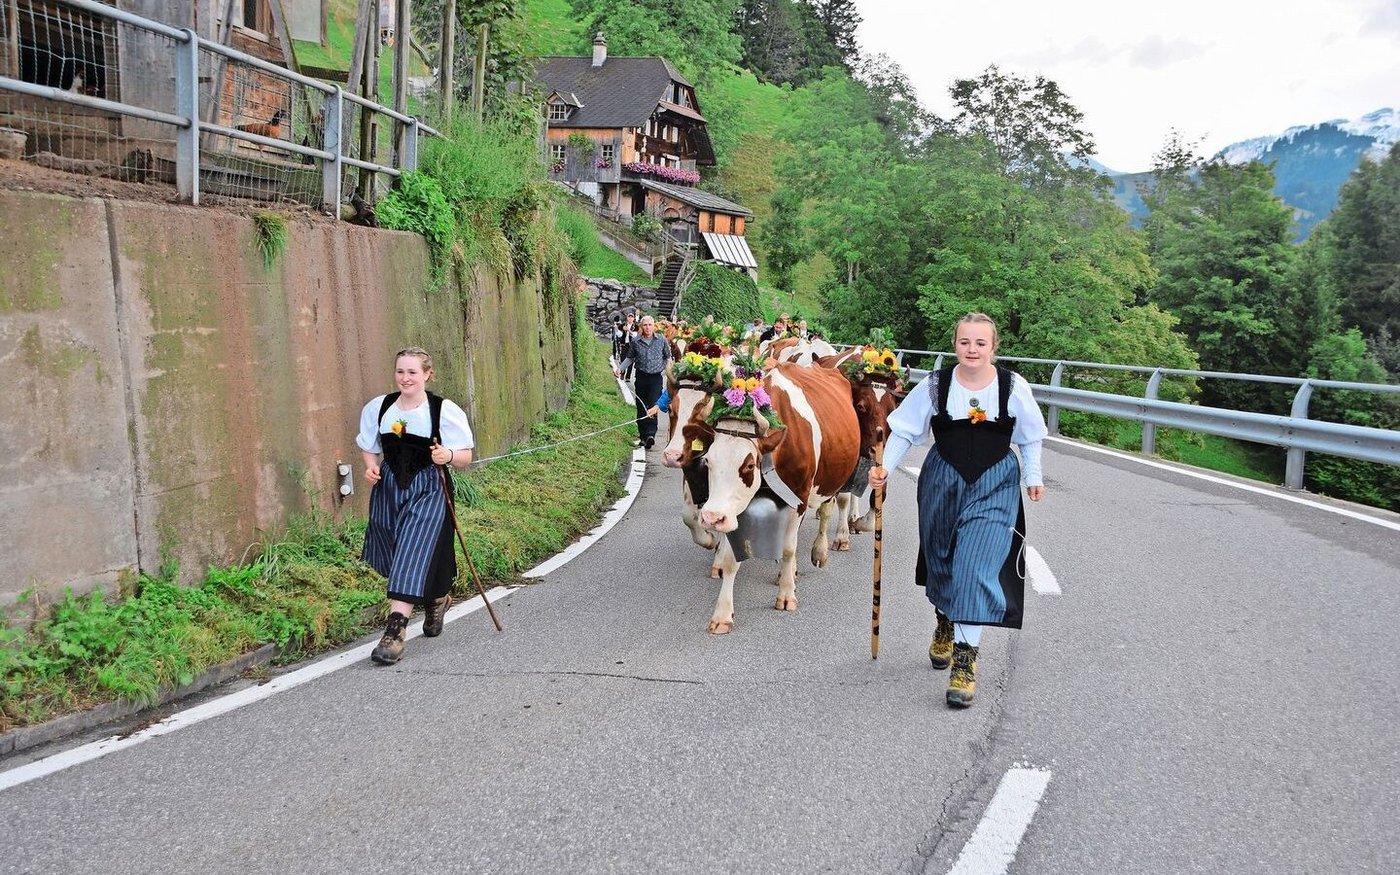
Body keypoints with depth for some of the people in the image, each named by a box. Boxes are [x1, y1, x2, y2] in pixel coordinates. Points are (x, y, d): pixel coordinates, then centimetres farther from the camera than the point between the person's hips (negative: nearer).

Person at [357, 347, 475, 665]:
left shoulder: (444, 410, -8)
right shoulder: (378, 407, 3)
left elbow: (465, 458, -5)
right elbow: (370, 449, 15)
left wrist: (449, 455, -26)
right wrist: (371, 466, -7)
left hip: (428, 491, -5)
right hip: (389, 488, 5)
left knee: (412, 558, -14)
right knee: (397, 559, 14)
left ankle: (395, 630, -15)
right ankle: (436, 599, 43)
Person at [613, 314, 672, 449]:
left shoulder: (662, 340, -1)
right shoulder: (635, 341, 0)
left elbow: (668, 357, 12)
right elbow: (630, 358, 12)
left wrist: (665, 370, 2)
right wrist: (620, 368, -1)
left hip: (656, 378, -2)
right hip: (641, 377, 2)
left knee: (653, 406, -16)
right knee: (641, 408, 6)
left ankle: (651, 434, -22)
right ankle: (643, 435, 15)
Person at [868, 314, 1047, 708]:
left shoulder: (1013, 386, -7)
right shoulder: (935, 385, -8)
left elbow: (1030, 438, 7)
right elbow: (904, 431, -2)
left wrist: (1033, 477, 7)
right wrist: (885, 466, -13)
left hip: (995, 485, -2)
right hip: (943, 480, 2)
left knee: (977, 566, -14)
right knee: (941, 559, 17)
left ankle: (966, 658, -10)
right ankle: (945, 624, 45)